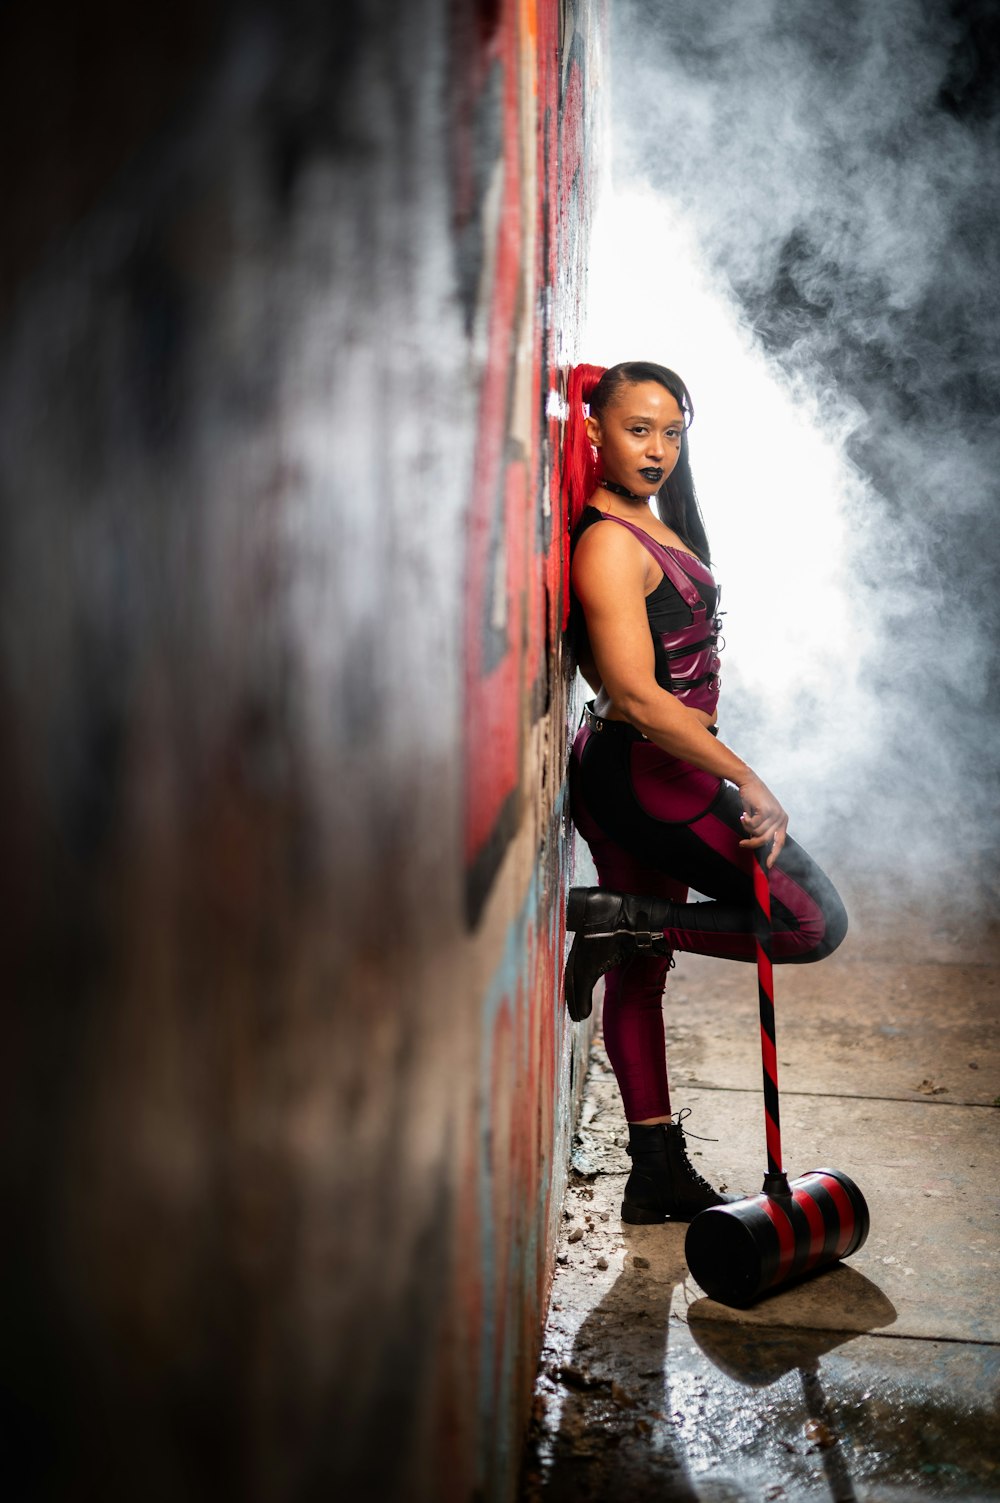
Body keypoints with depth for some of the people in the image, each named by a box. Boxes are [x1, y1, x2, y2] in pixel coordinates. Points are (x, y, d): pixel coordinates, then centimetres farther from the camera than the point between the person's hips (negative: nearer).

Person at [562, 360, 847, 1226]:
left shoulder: (650, 526, 14)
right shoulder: (609, 543, -17)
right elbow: (636, 696, -25)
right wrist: (748, 782, -25)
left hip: (634, 772, 10)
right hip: (648, 772, -10)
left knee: (641, 969, 13)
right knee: (815, 921, -4)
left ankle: (659, 1174, 21)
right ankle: (617, 919, -5)